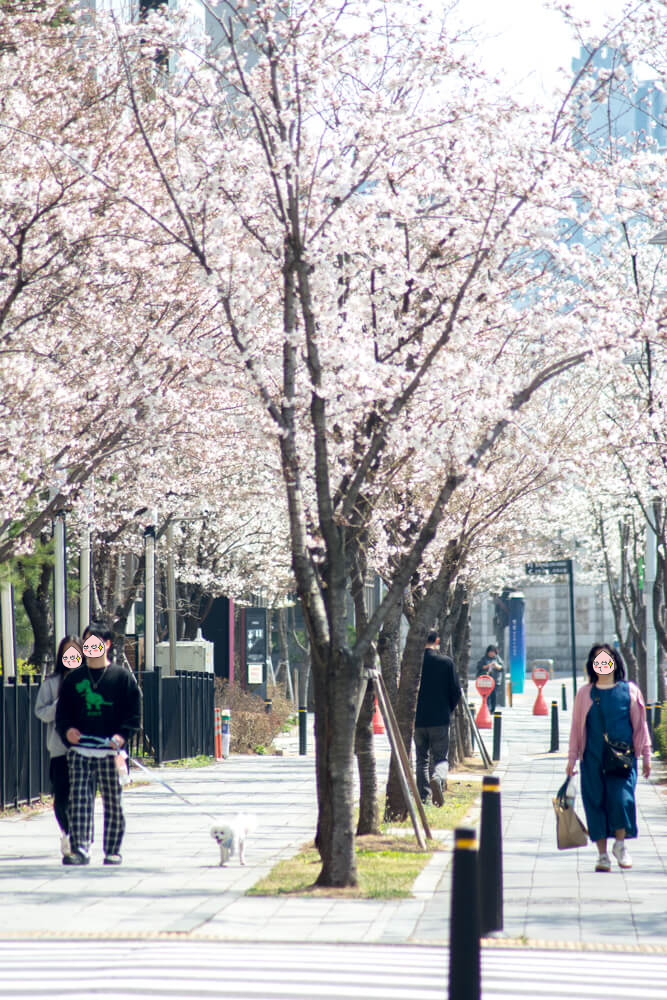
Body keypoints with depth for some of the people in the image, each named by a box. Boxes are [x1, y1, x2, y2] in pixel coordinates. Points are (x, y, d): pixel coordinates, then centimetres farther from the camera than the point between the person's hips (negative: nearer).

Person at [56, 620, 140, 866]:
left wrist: (122, 735, -13)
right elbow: (62, 712, 15)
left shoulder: (122, 677, 5)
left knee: (112, 802, 4)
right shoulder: (73, 679, 12)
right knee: (79, 799, -9)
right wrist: (67, 729, -5)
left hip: (111, 751, -2)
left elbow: (134, 713, 3)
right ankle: (79, 848, -14)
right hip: (80, 750, 2)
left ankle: (113, 852, 13)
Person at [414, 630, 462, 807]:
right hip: (440, 719, -1)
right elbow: (456, 691, -1)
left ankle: (423, 797, 9)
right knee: (440, 758, 6)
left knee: (422, 760, 13)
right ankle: (437, 778, -25)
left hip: (418, 720, 1)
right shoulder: (447, 662, -5)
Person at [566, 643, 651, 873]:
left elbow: (640, 724, 10)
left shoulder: (629, 691, 4)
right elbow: (577, 727, 10)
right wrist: (572, 758, 8)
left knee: (621, 798, -14)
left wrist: (646, 756, 9)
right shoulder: (585, 694, 6)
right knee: (596, 802, 1)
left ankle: (620, 843, 9)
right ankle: (602, 854, 11)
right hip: (593, 758, 1)